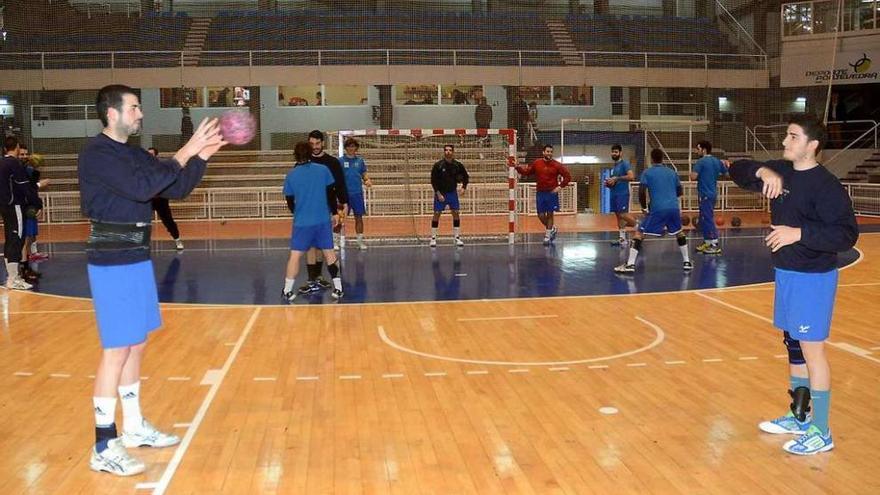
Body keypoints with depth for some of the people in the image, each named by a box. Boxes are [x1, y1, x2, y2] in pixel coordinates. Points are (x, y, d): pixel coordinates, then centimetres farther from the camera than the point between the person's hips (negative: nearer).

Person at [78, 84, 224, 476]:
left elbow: (175, 189, 14)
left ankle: (134, 427, 27)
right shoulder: (96, 153, -13)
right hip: (112, 263, -9)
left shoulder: (134, 154, 13)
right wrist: (185, 153, -20)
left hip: (136, 258, 9)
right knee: (116, 350, -7)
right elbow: (141, 188, -25)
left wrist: (203, 155, 2)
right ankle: (104, 447, 1)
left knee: (136, 345, 14)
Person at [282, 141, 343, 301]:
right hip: (323, 220, 1)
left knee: (295, 255, 5)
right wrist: (334, 213, 13)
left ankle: (287, 291, 6)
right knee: (329, 253, 10)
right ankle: (338, 288, 11)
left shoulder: (291, 175, -1)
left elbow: (290, 202, 7)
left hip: (302, 222, -1)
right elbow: (331, 194, 1)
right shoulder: (323, 170, -2)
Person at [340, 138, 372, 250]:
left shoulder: (360, 161, 8)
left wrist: (367, 181, -9)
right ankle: (341, 241, 7)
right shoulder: (340, 161, 1)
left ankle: (360, 240, 14)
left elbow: (364, 175, 12)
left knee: (359, 217, 6)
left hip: (357, 193, 2)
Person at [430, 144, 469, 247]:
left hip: (452, 192, 2)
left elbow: (466, 176, 11)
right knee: (437, 214, -3)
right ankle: (433, 238, 5)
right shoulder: (438, 165, -12)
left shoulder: (458, 165, -5)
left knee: (456, 213, 0)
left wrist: (464, 187, -4)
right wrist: (438, 193, -14)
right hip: (440, 193, -2)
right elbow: (433, 181, -9)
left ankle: (457, 238, 8)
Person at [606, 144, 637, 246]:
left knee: (623, 214, -17)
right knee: (618, 216, 7)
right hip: (614, 194, 9)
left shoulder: (625, 163, -7)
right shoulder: (613, 167, 19)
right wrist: (609, 183, 8)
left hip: (622, 194, -9)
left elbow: (631, 176, -21)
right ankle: (622, 238, 8)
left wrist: (616, 178, -21)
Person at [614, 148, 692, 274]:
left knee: (639, 233, 3)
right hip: (674, 208, 4)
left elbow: (641, 192, -5)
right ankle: (687, 262, 27)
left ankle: (630, 264, -7)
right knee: (679, 233, 27)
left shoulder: (647, 172, 5)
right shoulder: (672, 172, 17)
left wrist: (644, 207, 9)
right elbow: (680, 192, 23)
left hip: (657, 209, -4)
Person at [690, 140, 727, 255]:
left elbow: (693, 177, -21)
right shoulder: (717, 161, 9)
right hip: (713, 193, 8)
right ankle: (707, 242, 22)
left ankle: (715, 245, -6)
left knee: (708, 219, -6)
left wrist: (700, 176, 0)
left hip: (705, 194, -8)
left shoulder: (701, 162, -13)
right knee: (704, 219, 17)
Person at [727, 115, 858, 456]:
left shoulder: (825, 185, -18)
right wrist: (763, 171, -11)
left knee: (811, 348, -3)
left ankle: (821, 433, 8)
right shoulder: (781, 172, 4)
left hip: (813, 278, -8)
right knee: (792, 344, 16)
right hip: (785, 273, 8)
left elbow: (847, 234, -22)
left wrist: (799, 233, -28)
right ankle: (799, 417, 31)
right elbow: (737, 171, 7)